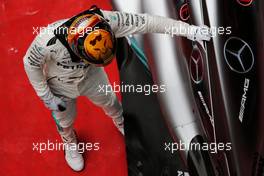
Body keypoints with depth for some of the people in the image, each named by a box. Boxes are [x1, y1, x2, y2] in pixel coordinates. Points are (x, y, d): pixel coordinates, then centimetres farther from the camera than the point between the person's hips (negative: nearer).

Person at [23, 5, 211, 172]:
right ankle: (70, 143, 60)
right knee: (65, 121, 24)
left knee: (111, 103, 26)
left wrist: (188, 29, -37)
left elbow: (145, 21, -35)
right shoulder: (48, 40, -43)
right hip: (60, 86, -2)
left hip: (91, 76, 2)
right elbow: (31, 64, -23)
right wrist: (46, 96, -16)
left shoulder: (104, 21, -39)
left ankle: (123, 125, 61)